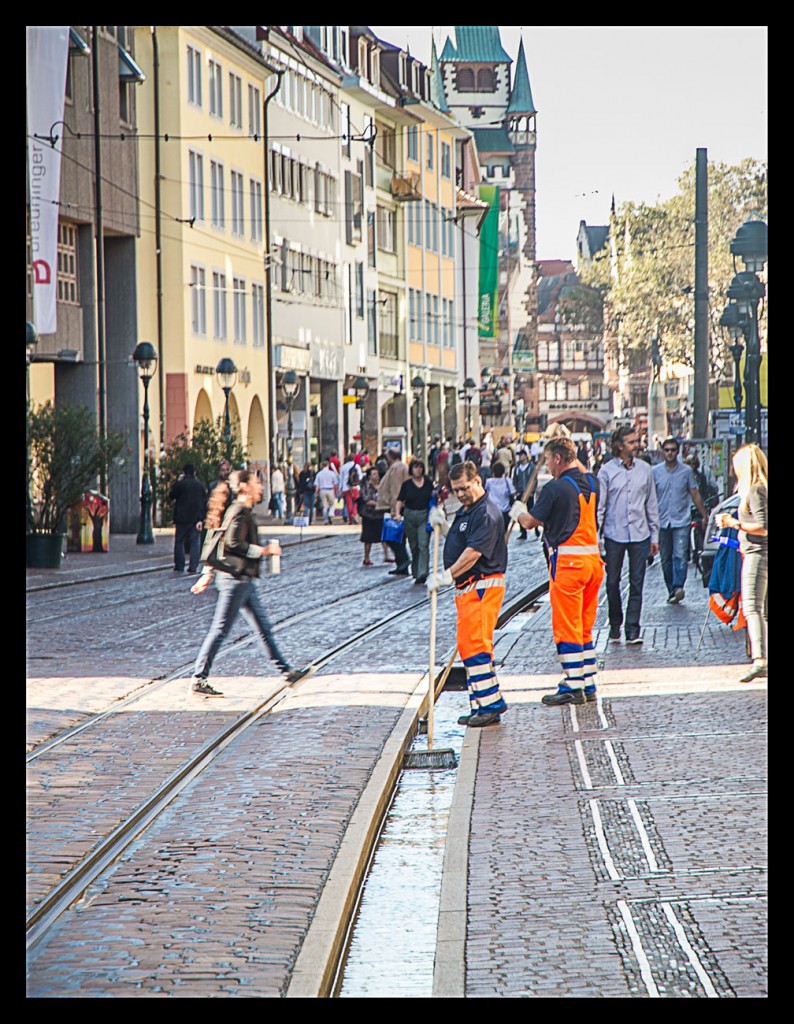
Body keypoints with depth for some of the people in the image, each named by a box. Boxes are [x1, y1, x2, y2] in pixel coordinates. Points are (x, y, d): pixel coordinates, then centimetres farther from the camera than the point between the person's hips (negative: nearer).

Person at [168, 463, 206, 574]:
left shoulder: (180, 484, -9)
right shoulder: (200, 485, 5)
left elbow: (171, 495, 5)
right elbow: (204, 503, 3)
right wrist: (201, 519, 2)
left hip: (182, 518, -3)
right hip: (196, 518, 3)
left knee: (179, 541, 6)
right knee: (194, 541, 5)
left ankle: (179, 565, 3)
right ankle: (193, 566, -1)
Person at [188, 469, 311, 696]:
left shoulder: (243, 511, 17)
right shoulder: (240, 512, -13)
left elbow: (223, 542, 21)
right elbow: (233, 543, -25)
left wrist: (208, 574, 23)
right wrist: (265, 550, -18)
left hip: (244, 580, 10)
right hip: (235, 578, -10)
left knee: (264, 628, 12)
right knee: (220, 630, -6)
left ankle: (286, 671, 17)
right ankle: (198, 680, -3)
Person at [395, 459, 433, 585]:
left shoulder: (429, 483, 4)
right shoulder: (406, 484, 3)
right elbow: (400, 500, 1)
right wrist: (398, 513, -14)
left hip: (425, 516, -1)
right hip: (410, 515, 1)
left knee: (423, 545, -13)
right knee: (414, 546, 9)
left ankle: (422, 573, -19)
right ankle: (416, 573, 22)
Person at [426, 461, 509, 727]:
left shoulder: (486, 514, -16)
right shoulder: (464, 511, 16)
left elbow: (473, 552, -24)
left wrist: (447, 575, -29)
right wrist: (443, 527, 7)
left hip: (483, 584, -11)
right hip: (465, 587, 11)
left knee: (475, 644, -13)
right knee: (467, 645, 11)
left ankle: (491, 705, -10)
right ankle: (484, 705, 15)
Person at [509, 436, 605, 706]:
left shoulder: (556, 488, -13)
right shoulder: (591, 483, 8)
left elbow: (530, 521, -6)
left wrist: (517, 513, 15)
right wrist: (569, 449, 40)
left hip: (567, 561, -8)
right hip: (593, 559, 8)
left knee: (566, 627, -2)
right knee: (585, 627, 15)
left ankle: (573, 687, -1)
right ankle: (588, 684, 17)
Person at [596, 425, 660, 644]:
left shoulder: (644, 469, 6)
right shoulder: (607, 471, -2)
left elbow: (651, 504, 12)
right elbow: (599, 506, 0)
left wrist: (654, 535, 10)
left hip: (639, 535, 2)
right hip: (614, 535, -2)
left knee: (637, 583, -1)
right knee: (613, 582, 6)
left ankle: (633, 629, 2)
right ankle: (615, 625, 22)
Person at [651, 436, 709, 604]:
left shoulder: (686, 471, 5)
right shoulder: (655, 472, 6)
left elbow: (695, 495, 11)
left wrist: (705, 516, 10)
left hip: (681, 521, -2)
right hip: (662, 522, 2)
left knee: (680, 555, -16)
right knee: (665, 559, 4)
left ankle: (678, 587, -24)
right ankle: (671, 591, 12)